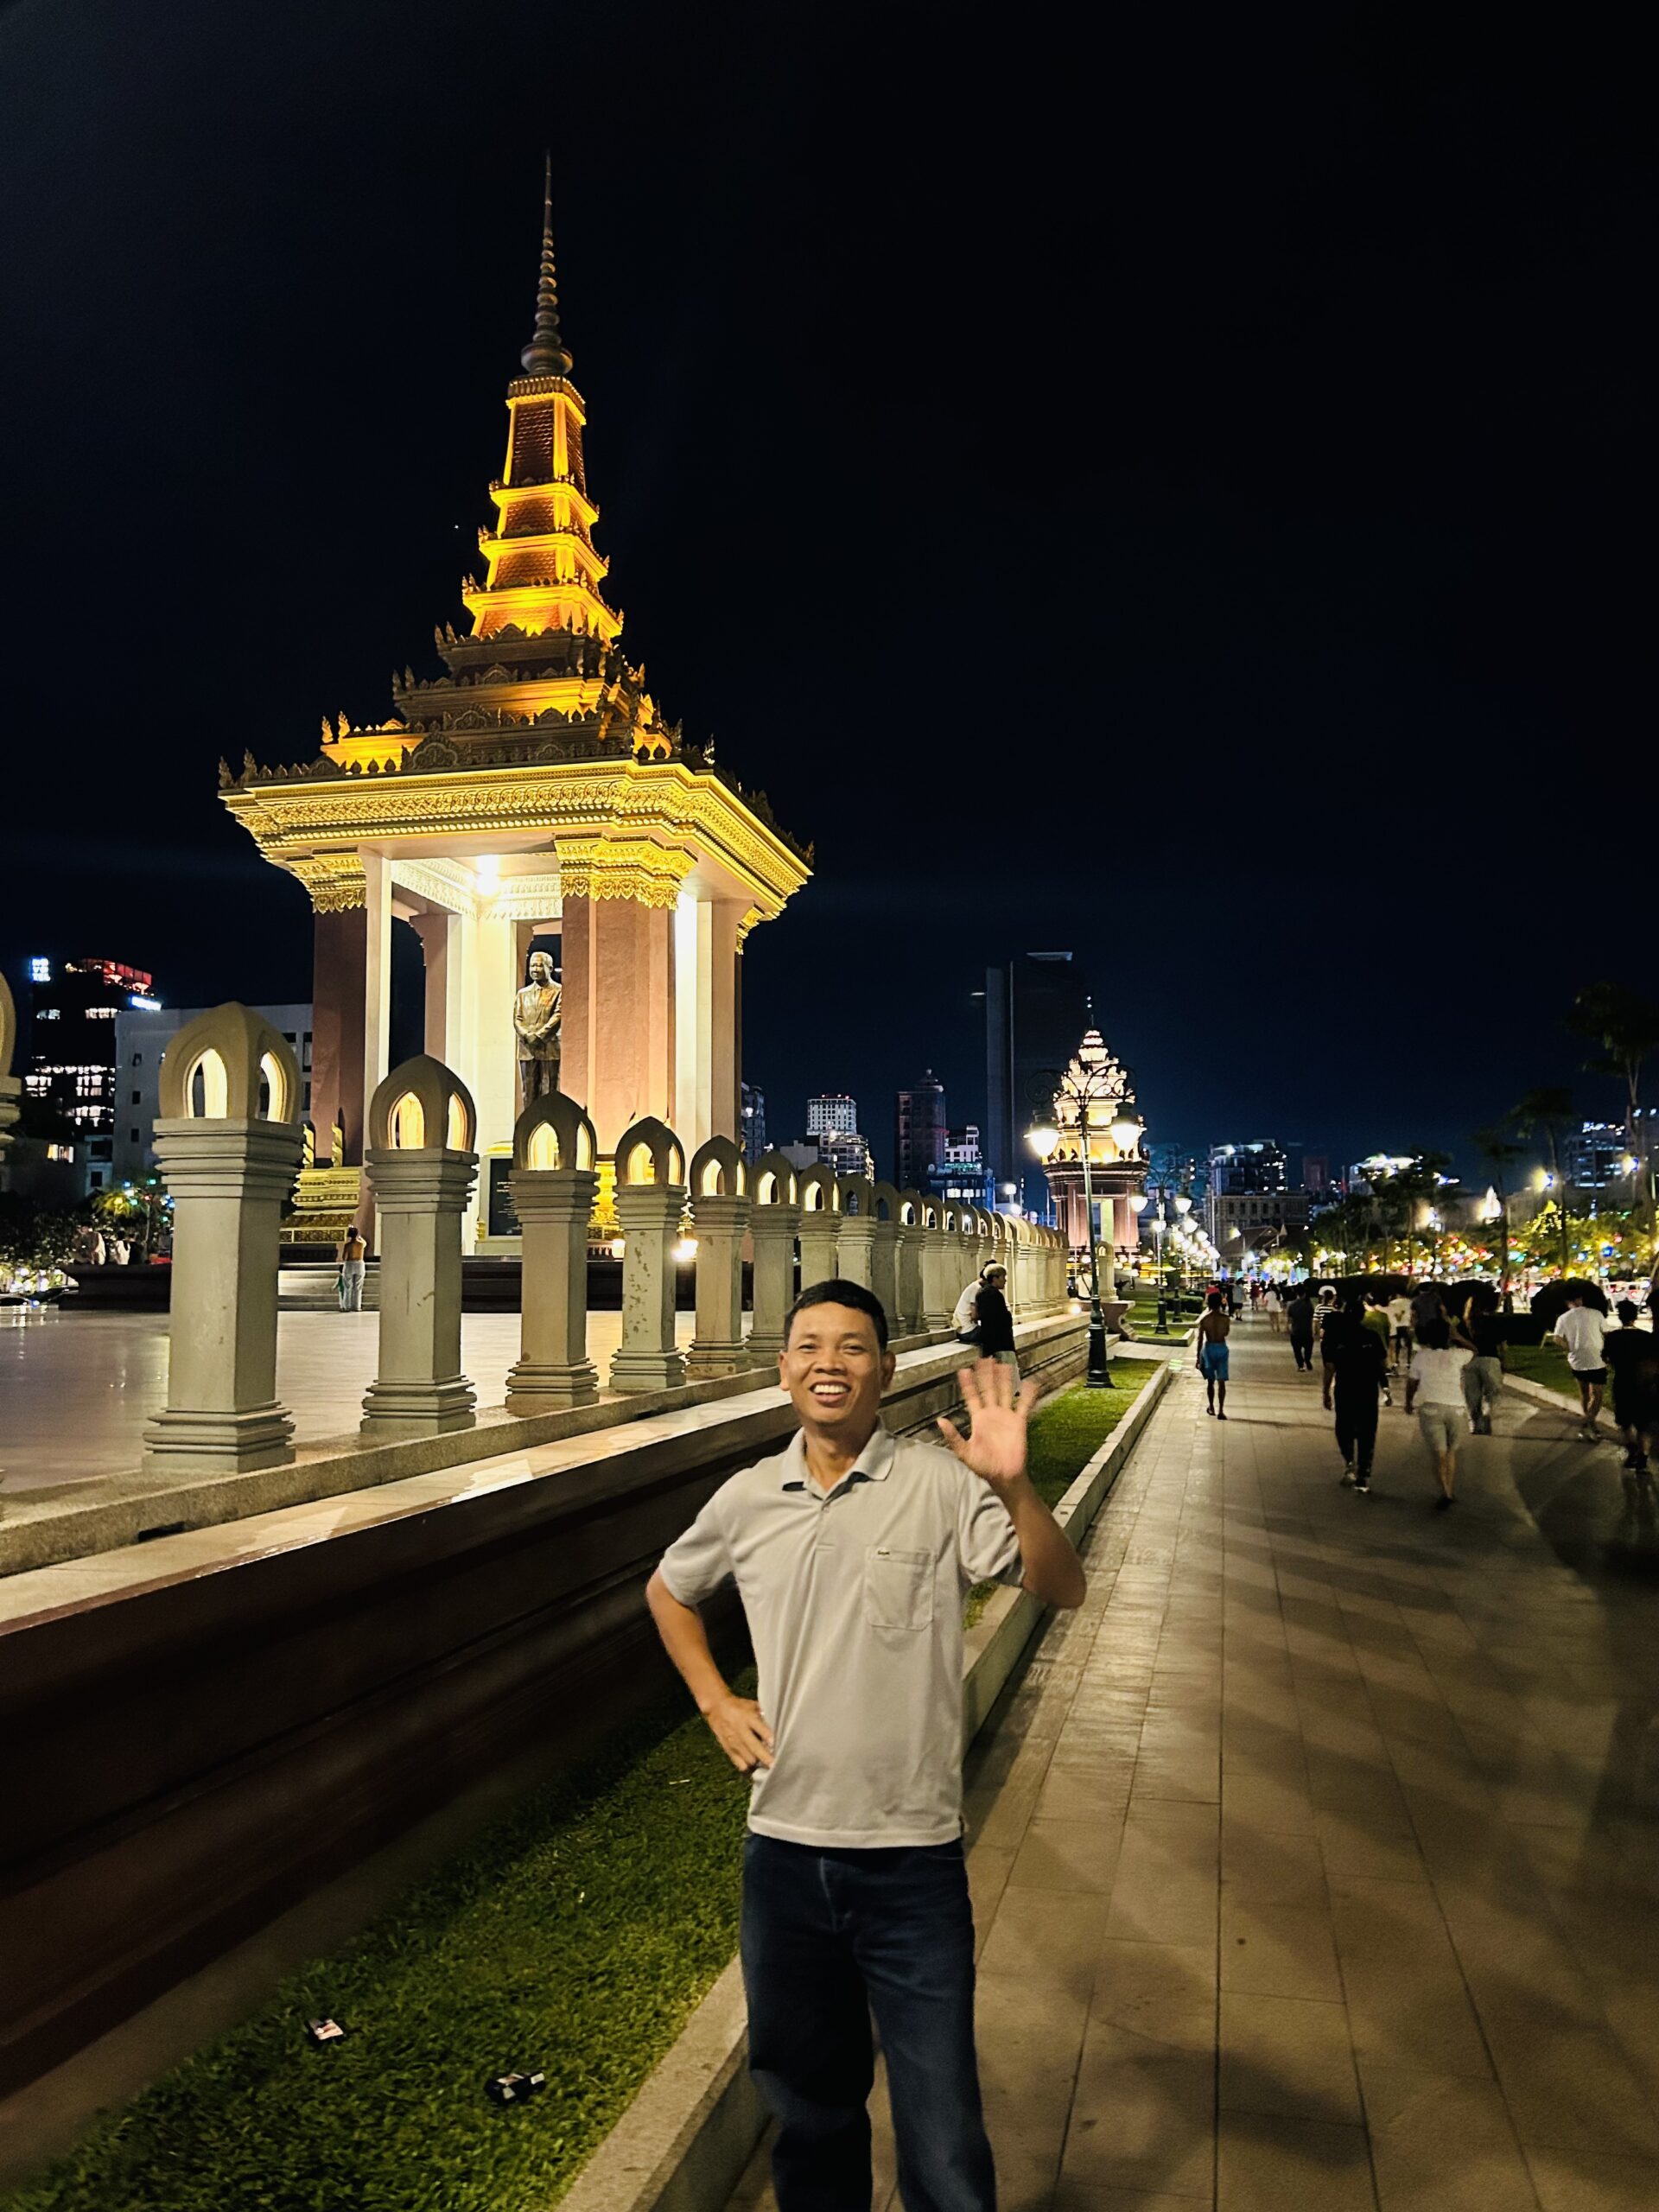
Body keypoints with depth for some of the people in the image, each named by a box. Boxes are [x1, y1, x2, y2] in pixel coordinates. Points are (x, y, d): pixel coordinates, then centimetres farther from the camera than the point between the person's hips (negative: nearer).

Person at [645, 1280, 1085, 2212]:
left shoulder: (939, 1483, -11)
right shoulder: (747, 1501, 0)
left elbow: (1062, 1589, -21)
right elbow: (669, 1591, 19)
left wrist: (1015, 1486, -38)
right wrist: (715, 1700, 7)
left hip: (912, 1861, -3)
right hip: (782, 1852, 4)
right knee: (808, 2107, 23)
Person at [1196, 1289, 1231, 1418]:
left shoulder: (1204, 1318, -9)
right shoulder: (1226, 1318, -7)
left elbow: (1200, 1339, -8)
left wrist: (1198, 1357, 0)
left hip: (1209, 1348, 0)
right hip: (1222, 1348, 0)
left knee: (1210, 1380, 16)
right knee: (1221, 1381, 1)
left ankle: (1211, 1407, 27)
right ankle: (1220, 1411, -5)